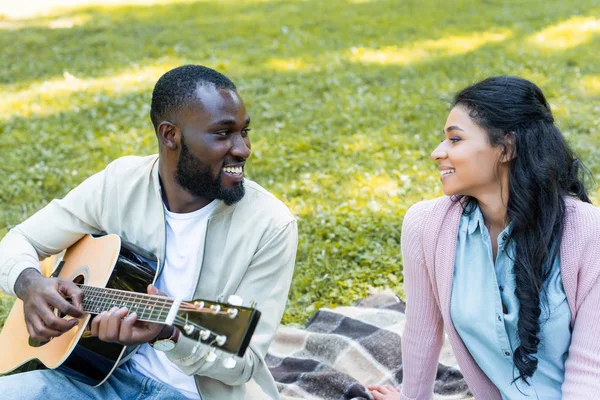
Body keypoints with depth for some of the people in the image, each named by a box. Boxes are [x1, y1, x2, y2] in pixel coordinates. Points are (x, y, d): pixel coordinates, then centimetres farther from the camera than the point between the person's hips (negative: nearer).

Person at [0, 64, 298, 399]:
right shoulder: (120, 183, -4)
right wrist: (31, 283, -20)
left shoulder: (271, 225, -15)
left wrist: (172, 331, -34)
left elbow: (245, 360, -14)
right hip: (110, 372, 3)